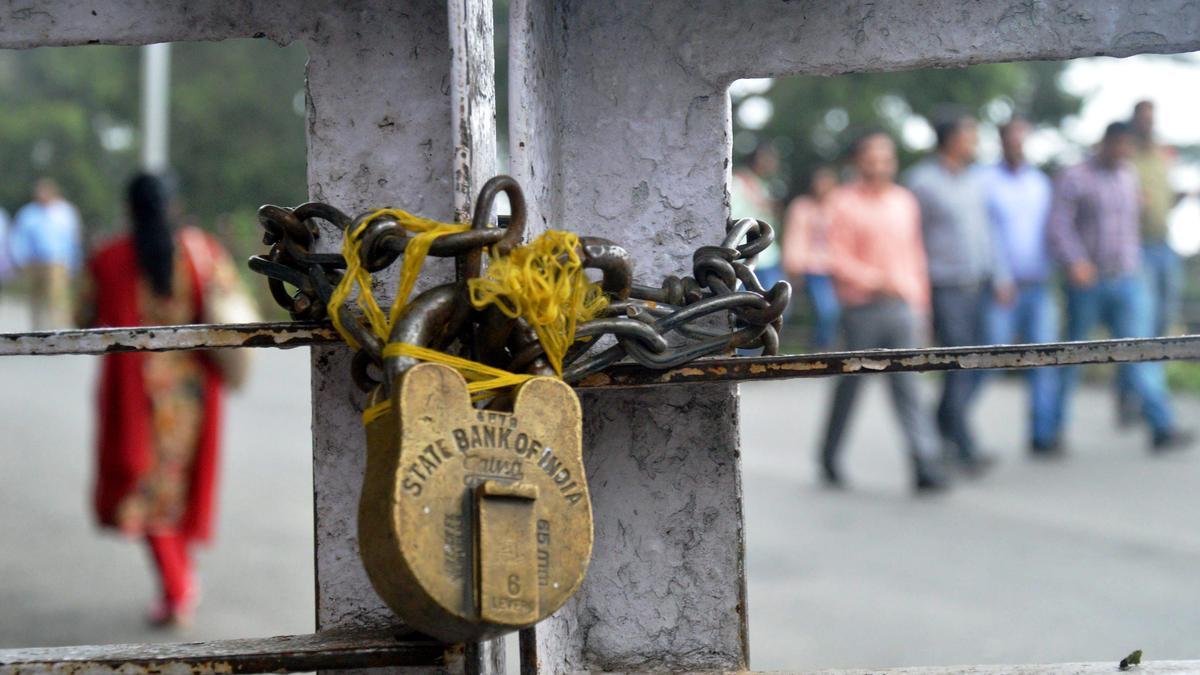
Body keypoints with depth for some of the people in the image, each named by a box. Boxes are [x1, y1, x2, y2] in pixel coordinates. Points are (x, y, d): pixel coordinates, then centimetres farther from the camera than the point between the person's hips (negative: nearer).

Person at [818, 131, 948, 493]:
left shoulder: (904, 201, 13)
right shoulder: (844, 202, -3)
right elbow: (837, 258, -9)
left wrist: (920, 298, 16)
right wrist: (875, 280, -19)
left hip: (901, 305, 3)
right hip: (862, 306, -3)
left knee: (906, 383, -6)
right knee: (851, 382, 7)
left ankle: (925, 466, -14)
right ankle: (830, 457, 26)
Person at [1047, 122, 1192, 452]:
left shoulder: (1129, 176, 12)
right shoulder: (1073, 178, -6)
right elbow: (1058, 226, -15)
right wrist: (1074, 262, -29)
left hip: (1127, 281, 4)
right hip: (1087, 284, -4)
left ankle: (1162, 428, -14)